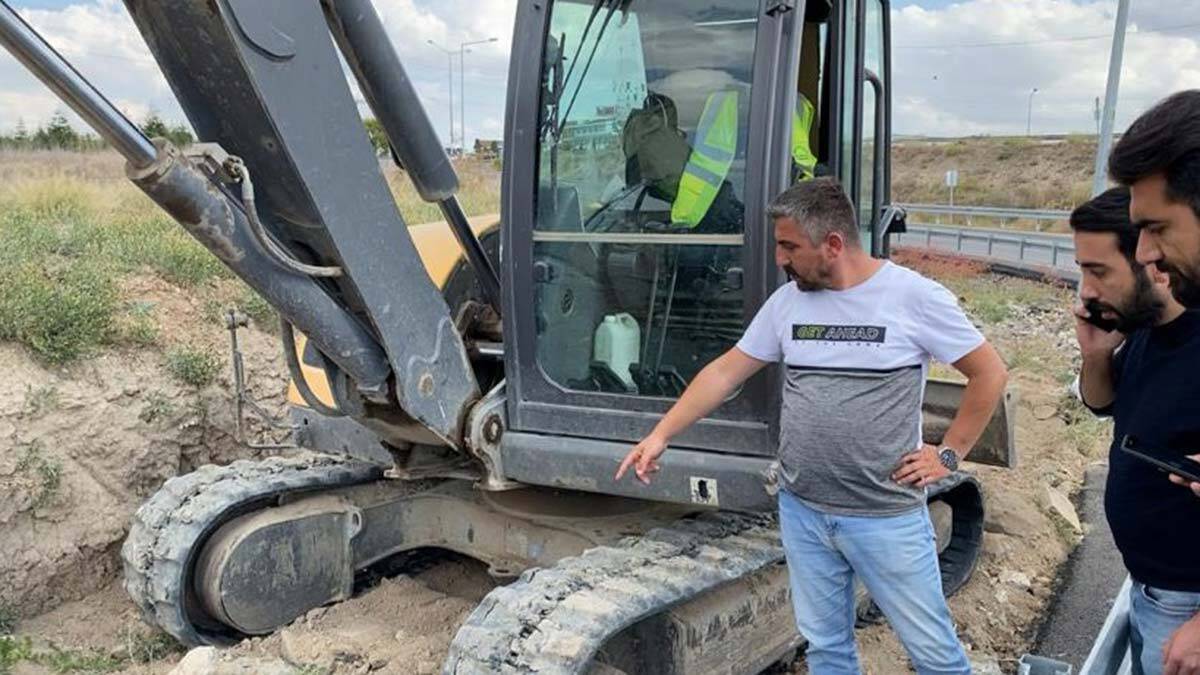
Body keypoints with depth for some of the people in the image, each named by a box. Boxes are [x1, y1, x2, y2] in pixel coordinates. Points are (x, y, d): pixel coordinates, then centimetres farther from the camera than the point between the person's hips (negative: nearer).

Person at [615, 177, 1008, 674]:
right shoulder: (787, 301, 1)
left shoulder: (914, 297, -11)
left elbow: (990, 374, -3)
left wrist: (949, 455, -5)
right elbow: (725, 372, 6)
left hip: (887, 518, -4)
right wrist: (661, 434, 2)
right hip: (801, 512, 4)